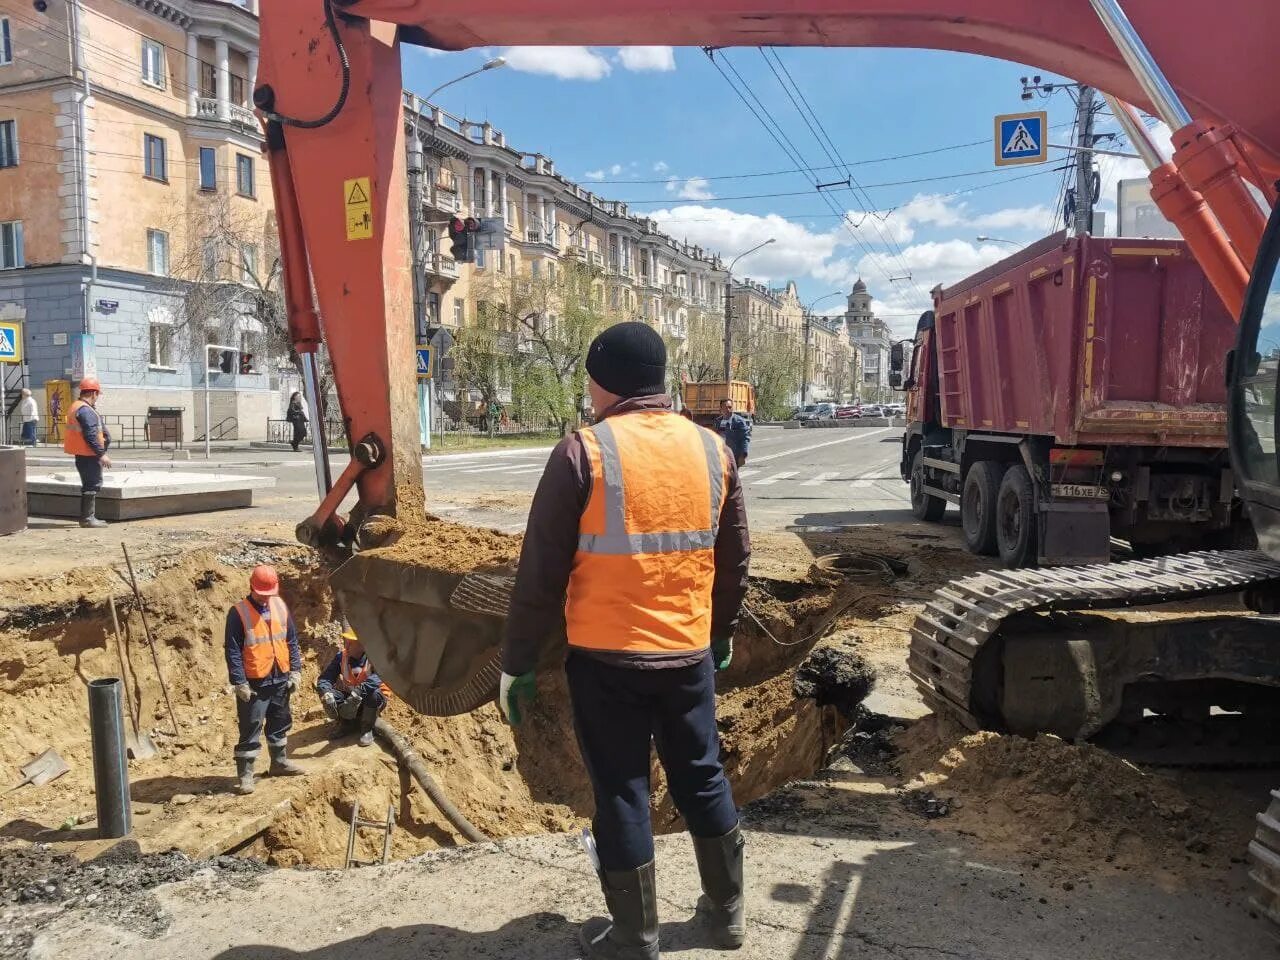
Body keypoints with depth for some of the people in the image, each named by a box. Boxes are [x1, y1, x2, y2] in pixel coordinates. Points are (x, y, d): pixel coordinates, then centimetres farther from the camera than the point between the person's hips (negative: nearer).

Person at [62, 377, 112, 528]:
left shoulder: (77, 407, 17)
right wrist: (102, 454, -21)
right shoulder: (86, 410, -18)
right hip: (88, 455, -11)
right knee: (92, 485, -6)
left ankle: (88, 517, 24)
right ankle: (87, 518, -4)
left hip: (84, 455, 11)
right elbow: (91, 436, -23)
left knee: (91, 485, 17)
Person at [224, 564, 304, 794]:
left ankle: (280, 762, 34)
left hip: (281, 679, 6)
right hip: (254, 683, -6)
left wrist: (296, 671, 4)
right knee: (250, 728, -1)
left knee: (281, 723, 18)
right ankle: (245, 774, 8)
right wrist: (239, 683, -17)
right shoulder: (238, 613, -13)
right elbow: (233, 651, -13)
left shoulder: (280, 607, 3)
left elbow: (292, 641, 9)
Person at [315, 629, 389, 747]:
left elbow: (376, 679, -40)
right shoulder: (341, 656, -9)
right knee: (328, 695, -22)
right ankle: (346, 724, 2)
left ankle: (367, 729, -11)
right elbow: (325, 678, -18)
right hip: (349, 697, 4)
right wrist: (326, 693, -41)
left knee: (374, 694, -36)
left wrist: (358, 692, -55)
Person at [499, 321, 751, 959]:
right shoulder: (712, 450, 2)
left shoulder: (583, 453, -12)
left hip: (606, 658, -4)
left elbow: (541, 573, -10)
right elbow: (735, 561, 10)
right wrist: (721, 637, 24)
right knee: (703, 780, 20)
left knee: (621, 794, 10)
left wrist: (516, 662, 0)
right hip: (689, 654, 4)